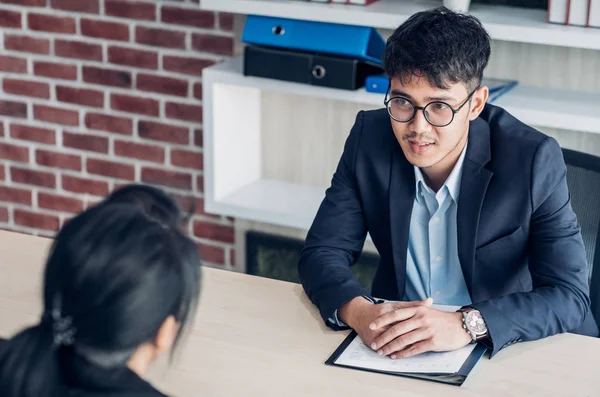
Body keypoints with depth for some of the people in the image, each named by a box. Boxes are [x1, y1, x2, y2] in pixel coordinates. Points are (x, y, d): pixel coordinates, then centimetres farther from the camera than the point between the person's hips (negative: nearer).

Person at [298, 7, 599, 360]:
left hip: (507, 349, -1)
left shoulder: (534, 161, -18)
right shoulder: (370, 138, -8)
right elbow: (322, 253, -6)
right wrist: (357, 311, -28)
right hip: (399, 350, 2)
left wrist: (466, 324, -36)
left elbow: (569, 297, -20)